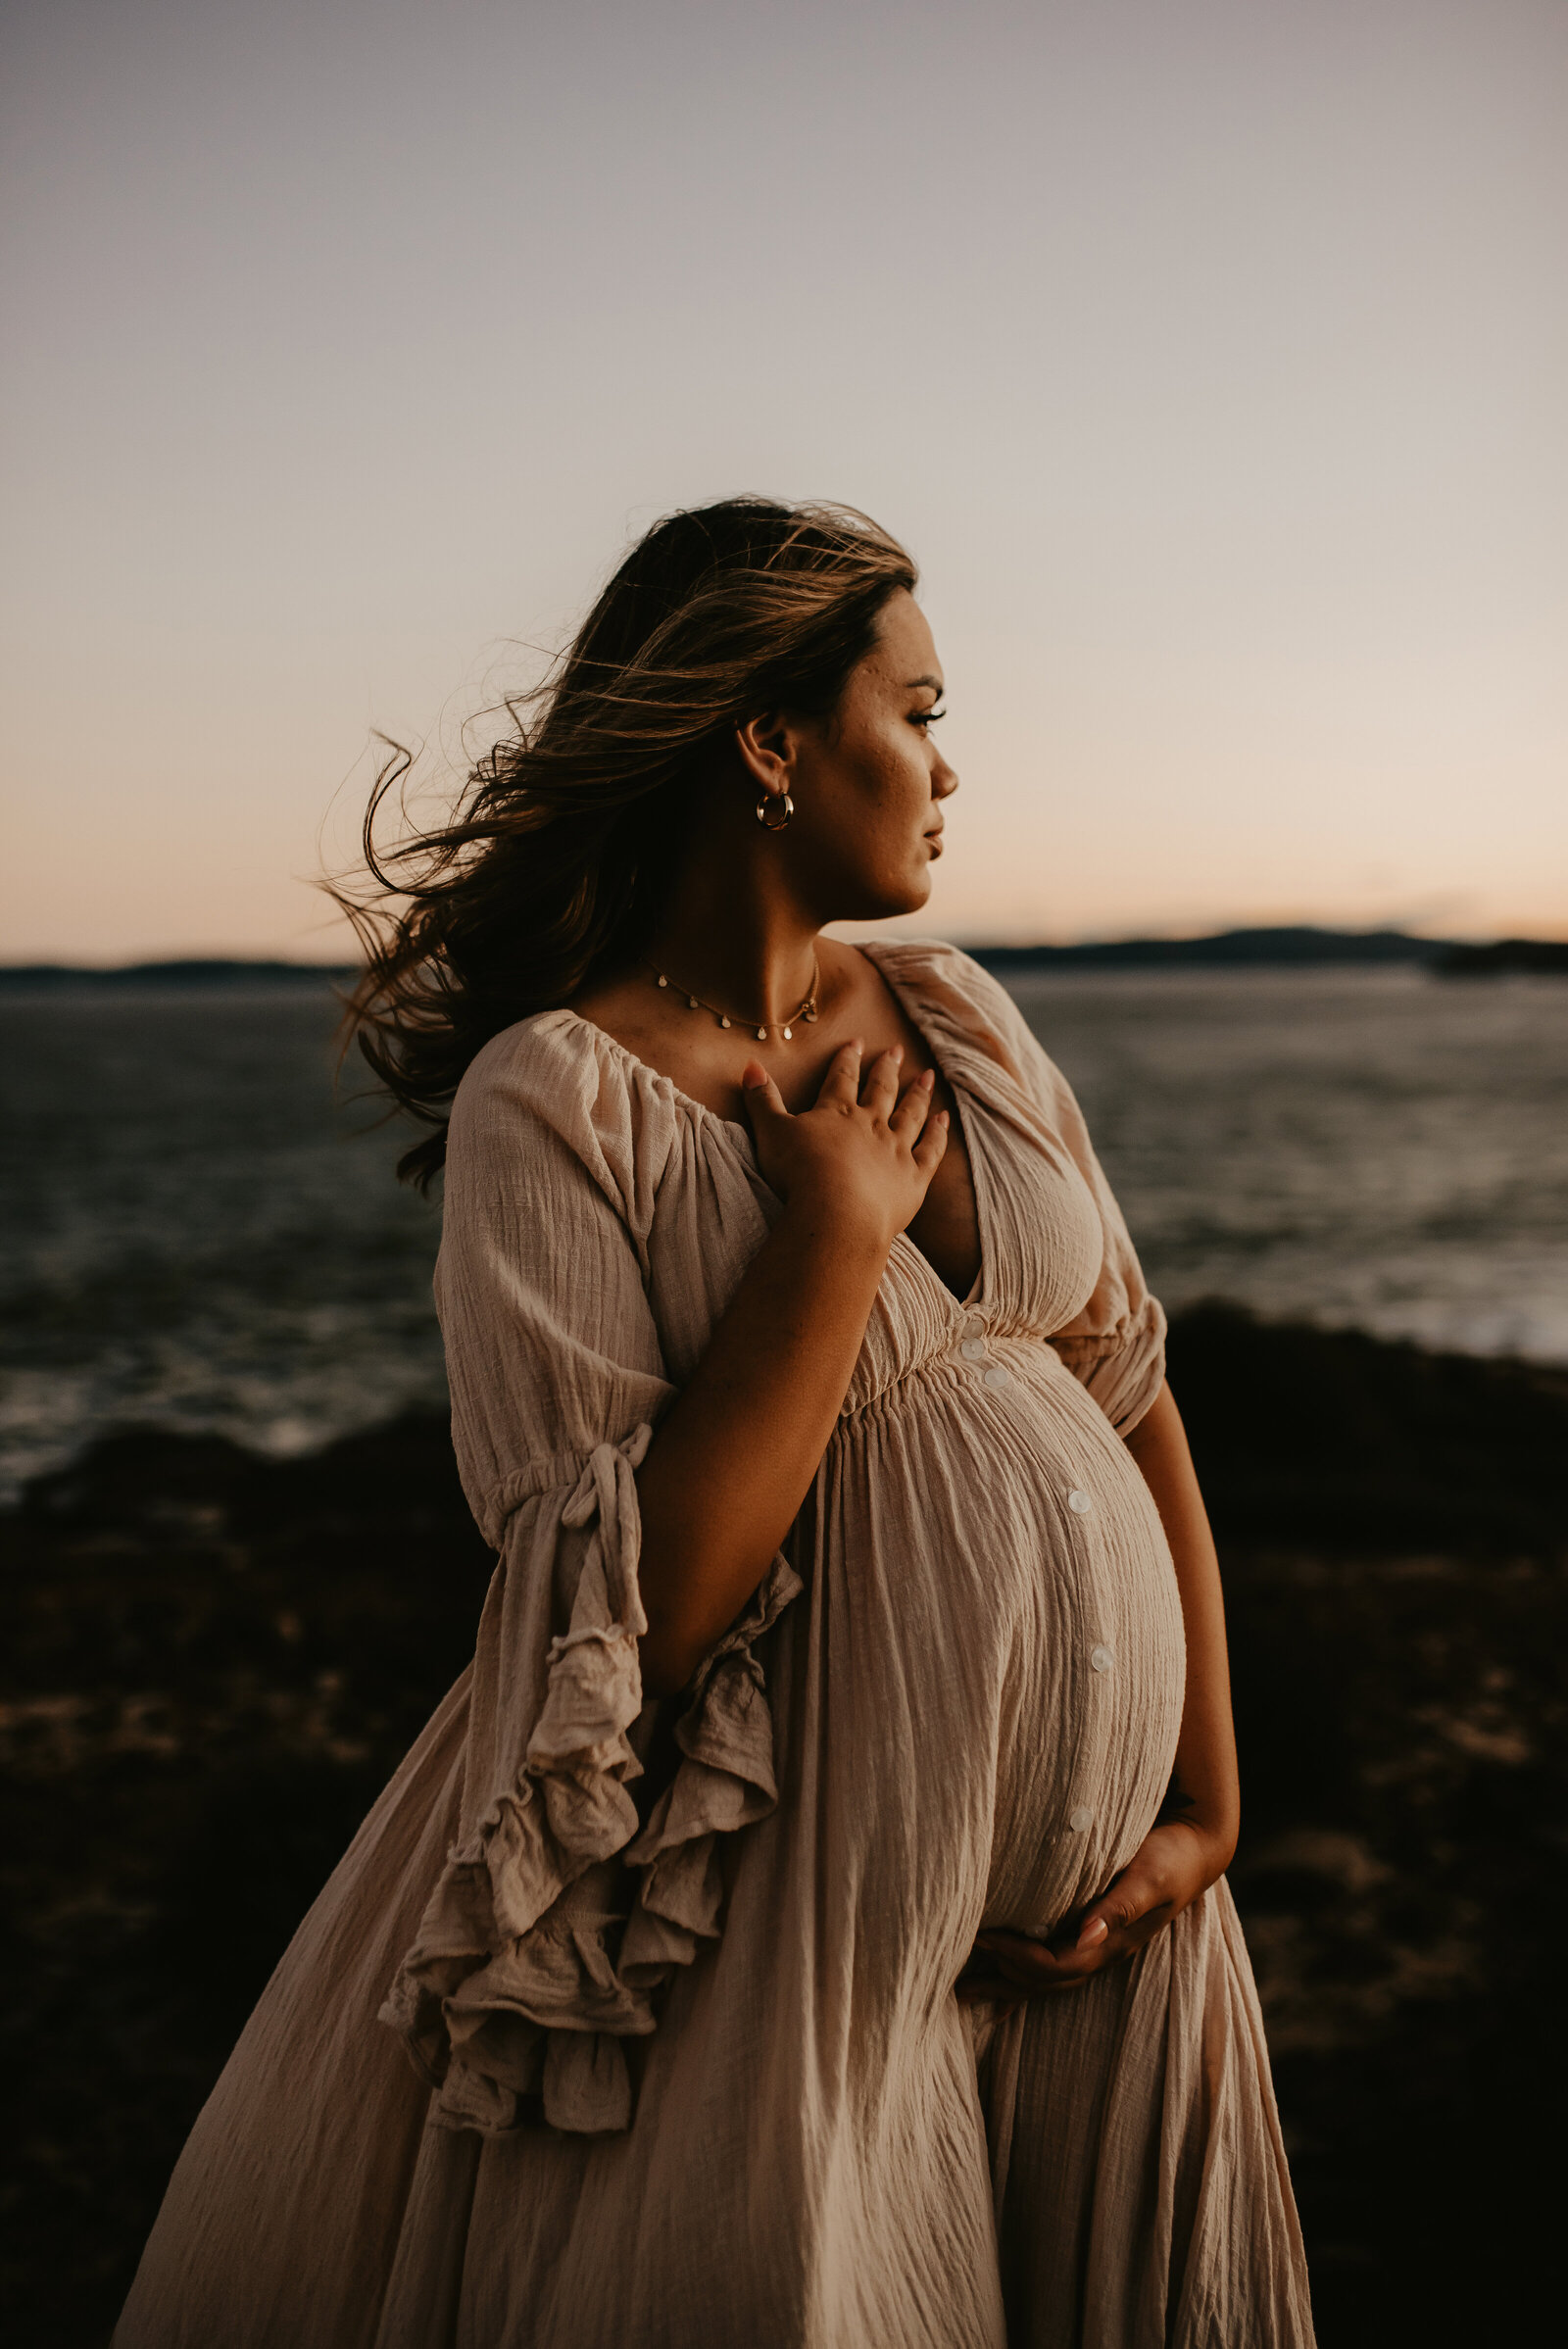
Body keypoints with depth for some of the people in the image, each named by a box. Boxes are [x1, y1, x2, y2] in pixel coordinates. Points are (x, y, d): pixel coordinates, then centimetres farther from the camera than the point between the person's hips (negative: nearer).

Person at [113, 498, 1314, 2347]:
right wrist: (838, 1232, -20)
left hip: (1101, 1880, 7)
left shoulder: (955, 1015, 3)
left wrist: (1209, 1806, 0)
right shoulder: (550, 1101, -16)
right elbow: (631, 1622, -23)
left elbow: (1133, 1398, 5)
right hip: (825, 1898, -6)